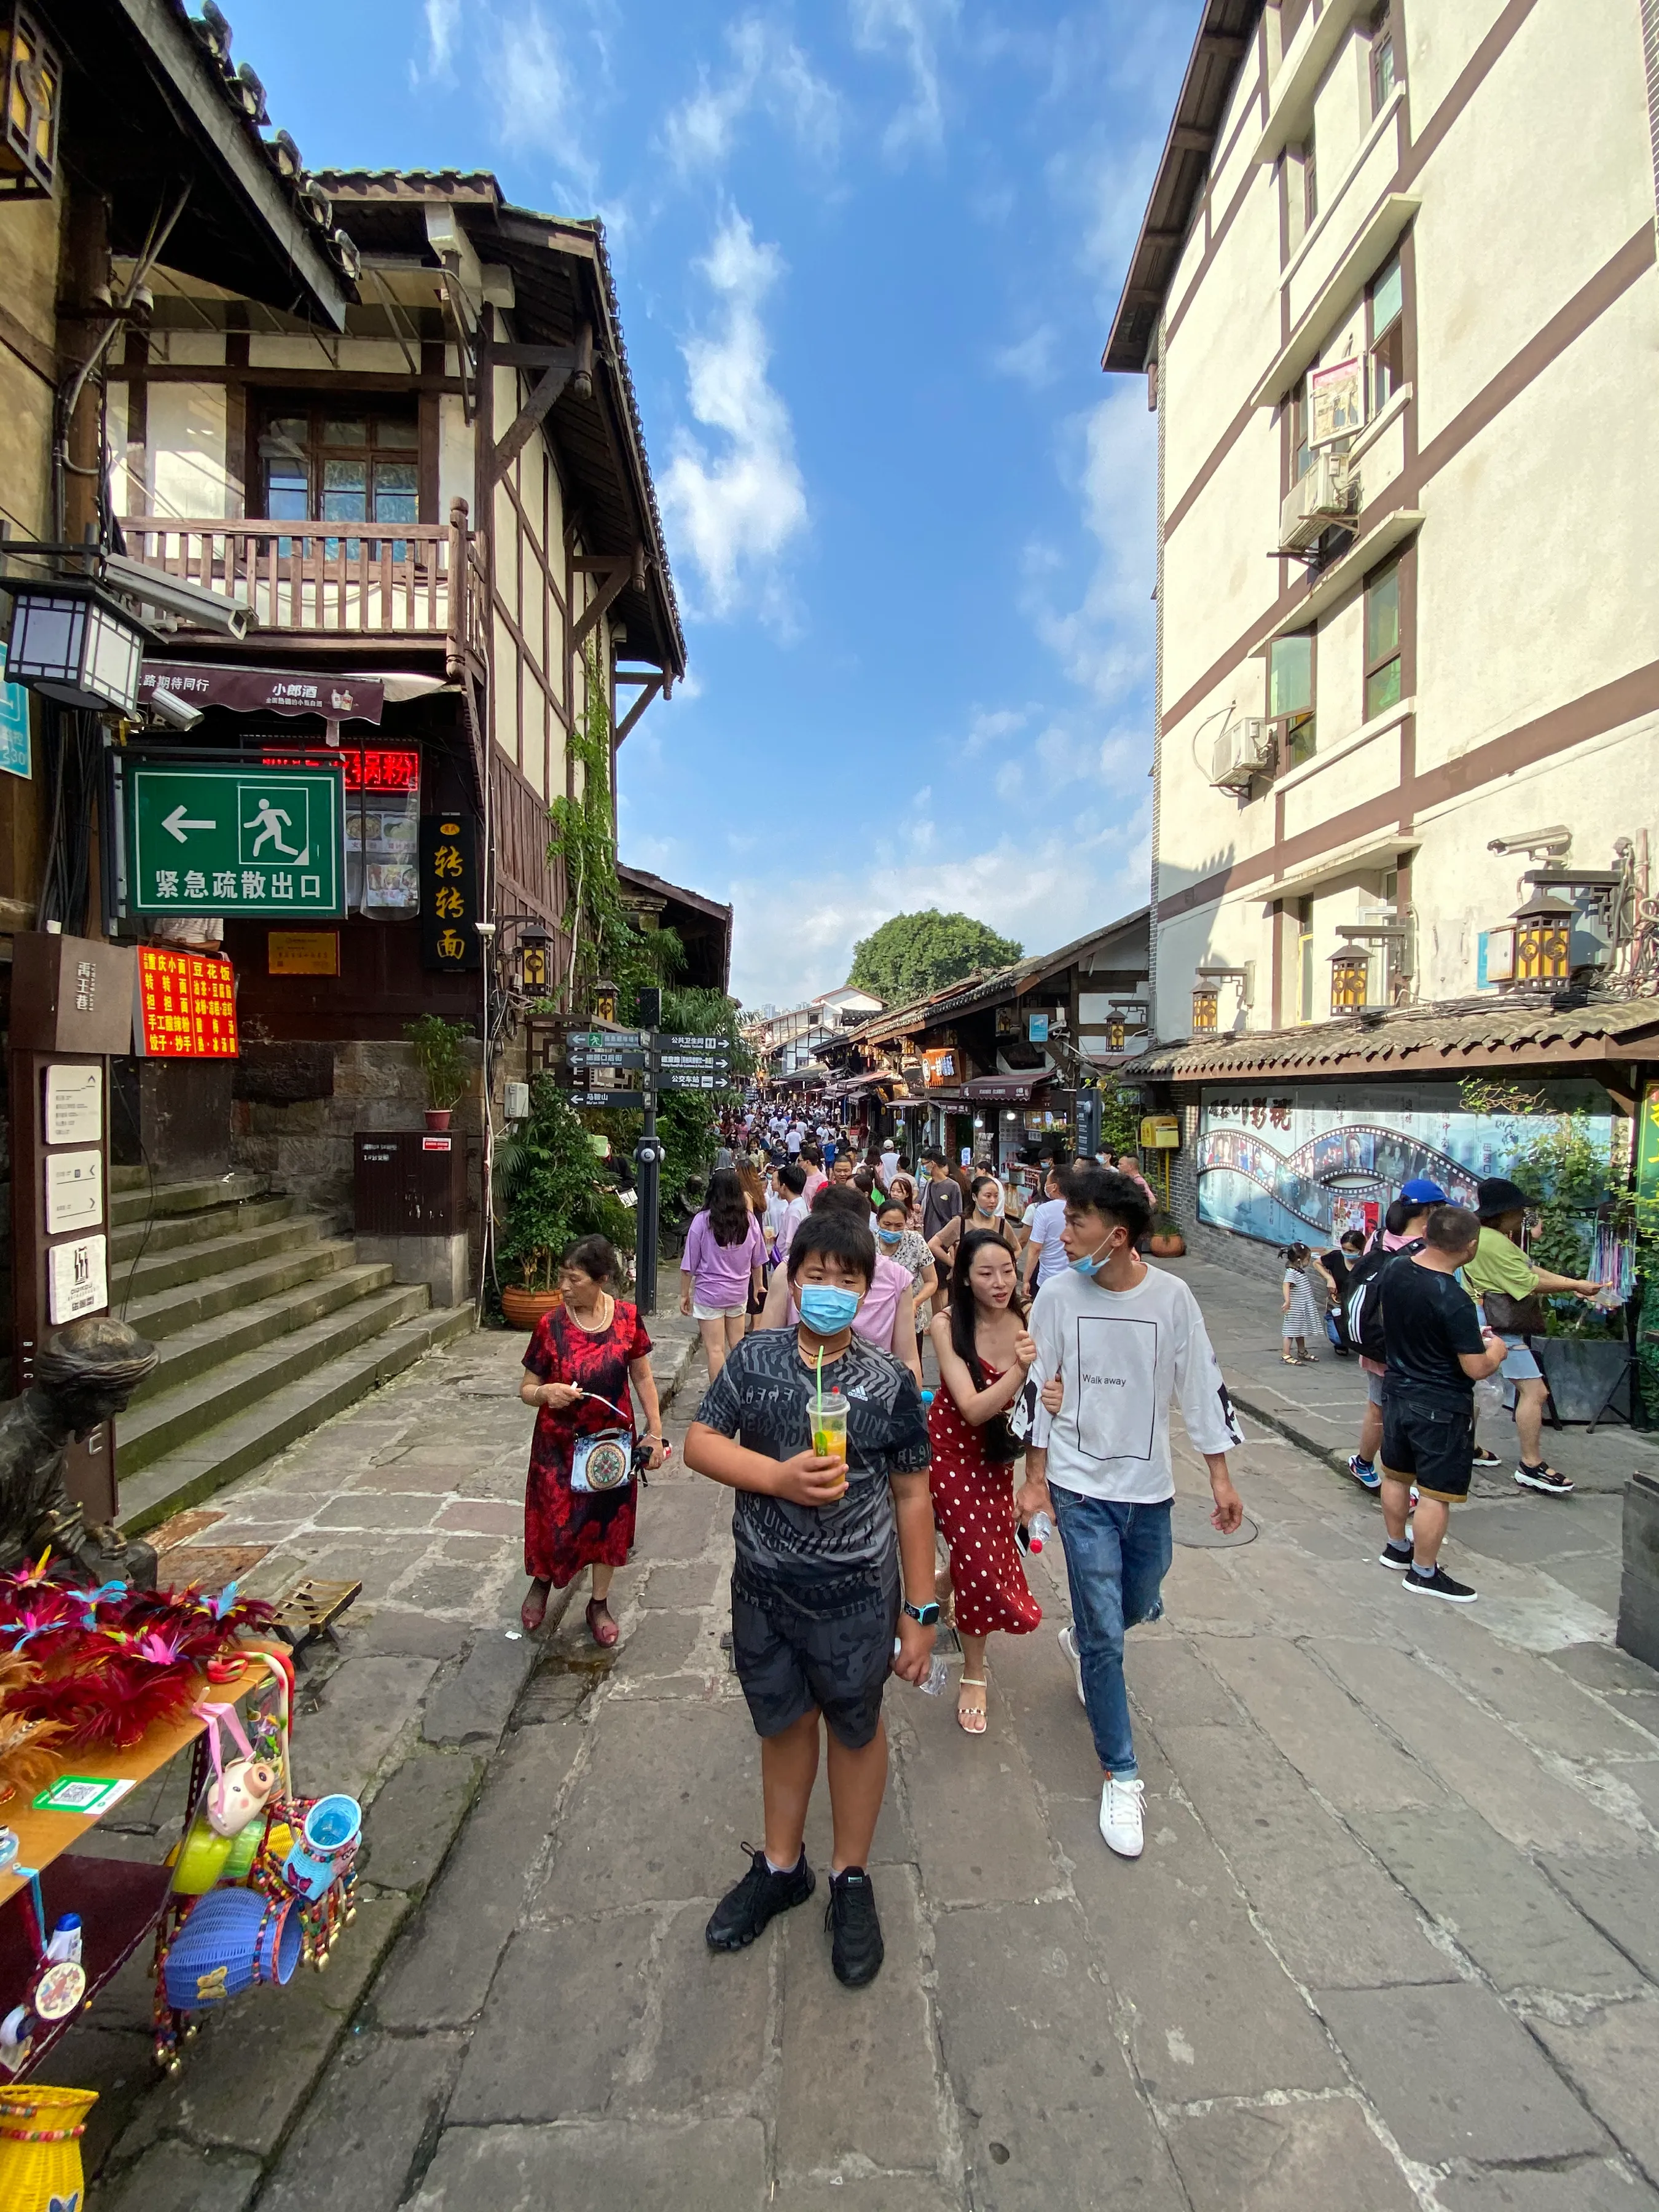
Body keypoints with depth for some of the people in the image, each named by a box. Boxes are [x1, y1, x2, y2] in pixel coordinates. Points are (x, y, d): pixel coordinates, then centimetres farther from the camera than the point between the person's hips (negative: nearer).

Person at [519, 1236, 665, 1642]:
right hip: (560, 1443, -1)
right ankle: (542, 1579, 43)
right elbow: (527, 1388, -4)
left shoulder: (627, 1317, -12)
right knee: (555, 1521, 7)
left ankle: (599, 1604, 37)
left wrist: (655, 1431, -1)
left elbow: (642, 1378, -1)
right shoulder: (551, 1325, -14)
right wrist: (545, 1393, -26)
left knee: (608, 1521, 13)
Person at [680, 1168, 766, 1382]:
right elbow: (757, 1261, 6)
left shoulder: (702, 1221, -16)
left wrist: (684, 1294, 2)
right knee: (738, 1345, 19)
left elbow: (689, 1264, -10)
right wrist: (757, 1285, 21)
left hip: (709, 1293, -4)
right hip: (739, 1293, 4)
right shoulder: (750, 1220, -6)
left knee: (715, 1350, 6)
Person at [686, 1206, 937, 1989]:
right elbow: (700, 1444, -7)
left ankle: (850, 1878, 43)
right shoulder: (754, 1359, -7)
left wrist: (920, 1611, -2)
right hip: (764, 1585, 2)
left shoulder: (889, 1383, -11)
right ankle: (781, 1866, 47)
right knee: (783, 1722, 21)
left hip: (856, 1593, -1)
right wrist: (779, 1475, -23)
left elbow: (912, 1496, -5)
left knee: (856, 1726, 18)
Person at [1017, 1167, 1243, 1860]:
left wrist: (1220, 1476, 2)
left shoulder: (1172, 1297, -11)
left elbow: (1202, 1386, -1)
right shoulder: (1058, 1294, -12)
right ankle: (1120, 1777, 19)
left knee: (1139, 1607, 20)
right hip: (1081, 1488, -2)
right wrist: (1035, 1480, 1)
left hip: (1149, 1486, 2)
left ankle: (1081, 1641, 54)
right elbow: (1040, 1388, -3)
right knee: (1105, 1636, 0)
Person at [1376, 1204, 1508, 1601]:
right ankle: (1424, 1573, 19)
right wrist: (1495, 1349, 1)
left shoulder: (1393, 1271, -5)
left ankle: (1397, 1547, 39)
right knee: (1436, 1494, 7)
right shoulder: (1455, 1302, -28)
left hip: (1399, 1394, 8)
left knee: (1396, 1475, 21)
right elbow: (1477, 1369, -21)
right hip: (1442, 1408, -8)